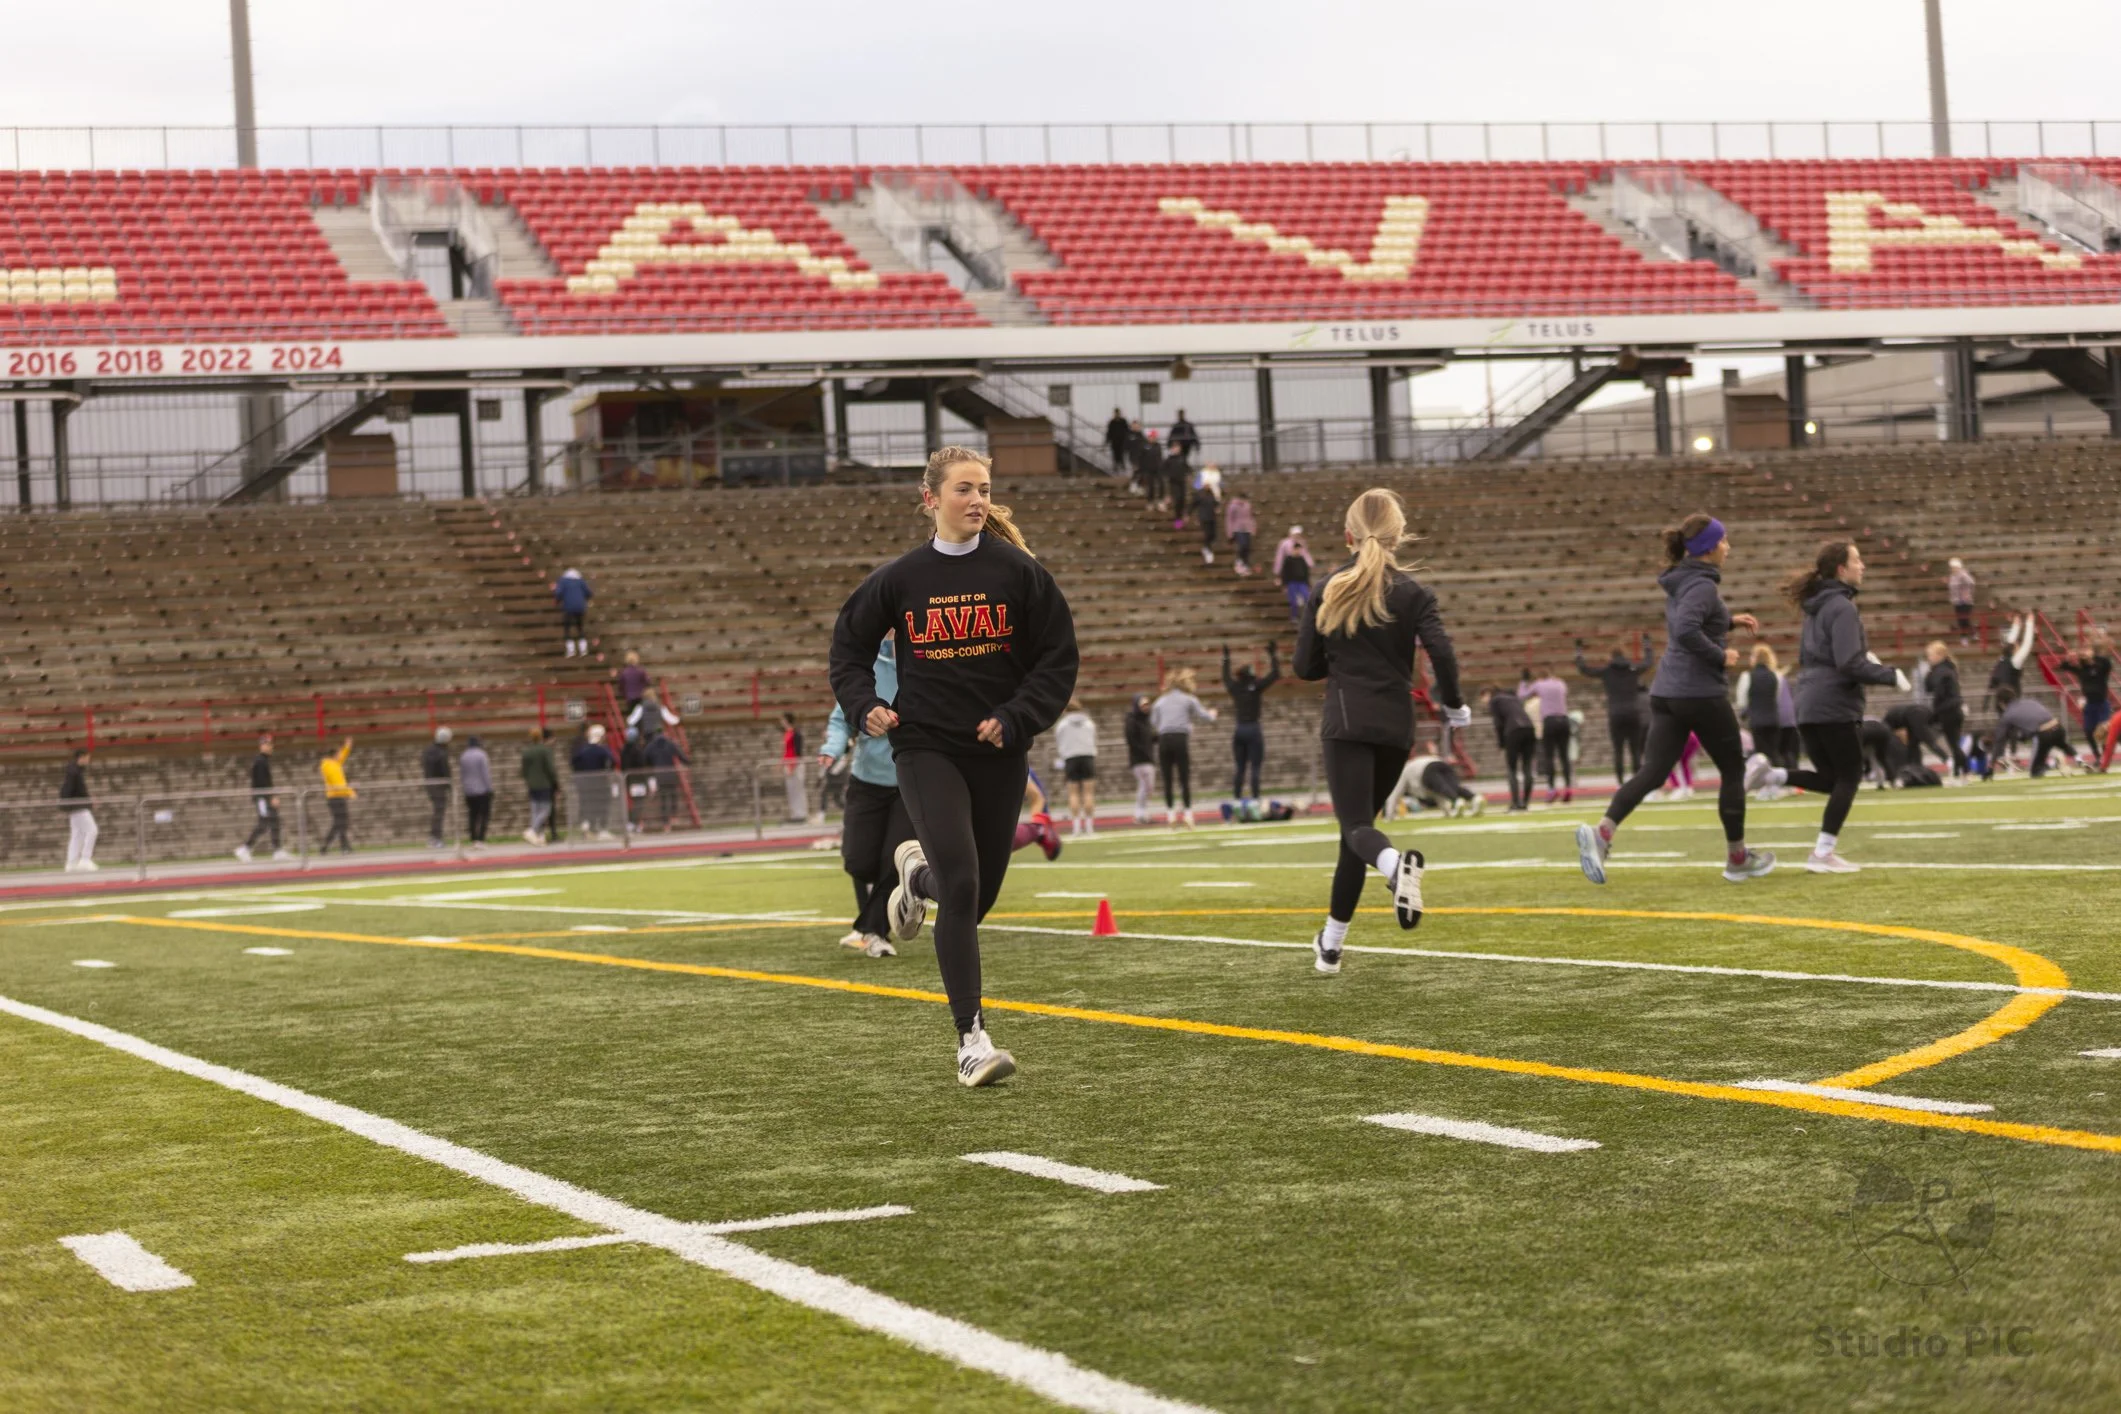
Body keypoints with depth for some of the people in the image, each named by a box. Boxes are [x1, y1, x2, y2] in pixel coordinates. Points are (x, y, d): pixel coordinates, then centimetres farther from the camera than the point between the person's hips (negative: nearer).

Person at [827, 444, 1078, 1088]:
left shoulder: (1018, 571, -2)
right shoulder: (901, 578, 0)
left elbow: (1059, 659, 1)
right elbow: (849, 644, 13)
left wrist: (1015, 720, -11)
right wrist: (864, 706, -4)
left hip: (998, 752, 2)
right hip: (926, 750, -2)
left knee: (980, 894, 12)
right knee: (961, 886, -17)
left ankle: (918, 871, 49)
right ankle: (972, 1040, -12)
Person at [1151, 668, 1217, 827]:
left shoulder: (1161, 701, 14)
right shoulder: (1189, 700, 4)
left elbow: (1153, 721, 14)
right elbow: (1203, 716, 9)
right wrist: (1212, 713, 32)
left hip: (1164, 740, 3)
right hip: (1181, 739, -3)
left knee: (1167, 780, 5)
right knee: (1185, 779, 0)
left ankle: (1171, 814, 3)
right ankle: (1188, 813, -4)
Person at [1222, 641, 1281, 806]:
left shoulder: (1234, 688, 4)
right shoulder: (1255, 688, -8)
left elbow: (1226, 676, 25)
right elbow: (1275, 674, -4)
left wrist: (1226, 658, 36)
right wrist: (1273, 655, 4)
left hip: (1239, 731, 5)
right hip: (1254, 730, -5)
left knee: (1240, 768, 9)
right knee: (1255, 768, -5)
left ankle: (1238, 797, 6)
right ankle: (1255, 797, -11)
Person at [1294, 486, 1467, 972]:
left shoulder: (1328, 590, 2)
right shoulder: (1410, 591, 0)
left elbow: (1306, 666, 4)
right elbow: (1441, 652, -14)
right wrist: (1453, 705, 1)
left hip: (1346, 724, -2)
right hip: (1395, 725, 2)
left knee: (1356, 825, -9)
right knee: (1359, 822, 15)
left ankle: (1397, 864, -46)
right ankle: (1331, 943, 20)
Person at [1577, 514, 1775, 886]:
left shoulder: (1680, 582, 14)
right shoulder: (1702, 586, -14)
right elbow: (1685, 631, -29)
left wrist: (1730, 621, 21)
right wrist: (1721, 657, -18)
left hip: (1667, 694, 8)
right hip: (1702, 693, -8)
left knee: (1653, 771, -2)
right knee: (1733, 770, 10)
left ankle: (1602, 832, -24)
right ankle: (1737, 858, 20)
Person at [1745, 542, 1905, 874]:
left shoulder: (1816, 608, 16)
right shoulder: (1842, 608, -12)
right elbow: (1850, 663, -20)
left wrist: (1863, 656, 18)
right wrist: (1891, 676, -10)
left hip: (1808, 707, 8)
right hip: (1835, 706, -8)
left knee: (1831, 779, 15)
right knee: (1849, 777, 3)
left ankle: (1768, 773, -4)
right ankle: (1823, 853, 1)